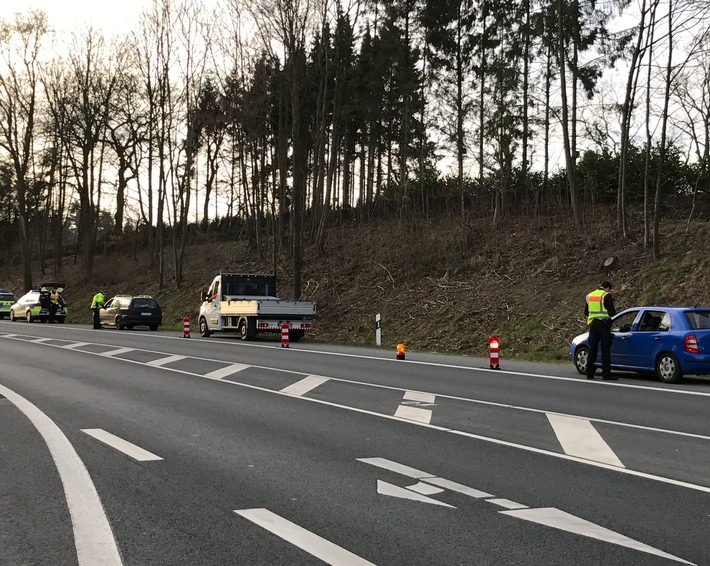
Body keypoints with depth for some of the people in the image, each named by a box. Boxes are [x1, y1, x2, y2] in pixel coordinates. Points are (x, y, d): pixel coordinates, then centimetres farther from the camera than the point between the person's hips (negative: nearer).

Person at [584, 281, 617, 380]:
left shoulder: (589, 296, 13)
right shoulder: (606, 296, -7)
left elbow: (586, 312, 19)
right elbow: (612, 312, -11)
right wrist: (614, 310, 11)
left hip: (592, 324, 6)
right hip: (603, 324, -6)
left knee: (592, 349, 12)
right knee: (605, 350, -4)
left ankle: (589, 373, 13)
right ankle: (606, 374, -8)